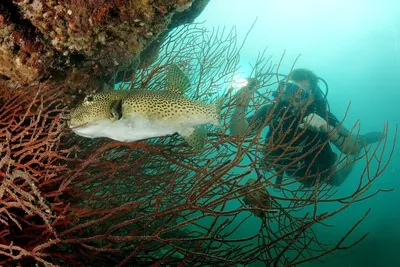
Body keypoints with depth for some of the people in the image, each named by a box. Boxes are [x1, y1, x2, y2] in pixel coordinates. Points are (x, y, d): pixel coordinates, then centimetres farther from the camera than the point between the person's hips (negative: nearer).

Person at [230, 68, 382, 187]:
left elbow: (352, 148, -41)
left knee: (336, 180, 31)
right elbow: (238, 133, -38)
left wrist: (326, 128, -58)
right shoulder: (273, 109, -32)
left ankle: (362, 141, 46)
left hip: (317, 172, -2)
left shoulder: (320, 114, -37)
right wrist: (241, 106, -55)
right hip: (288, 166, 3)